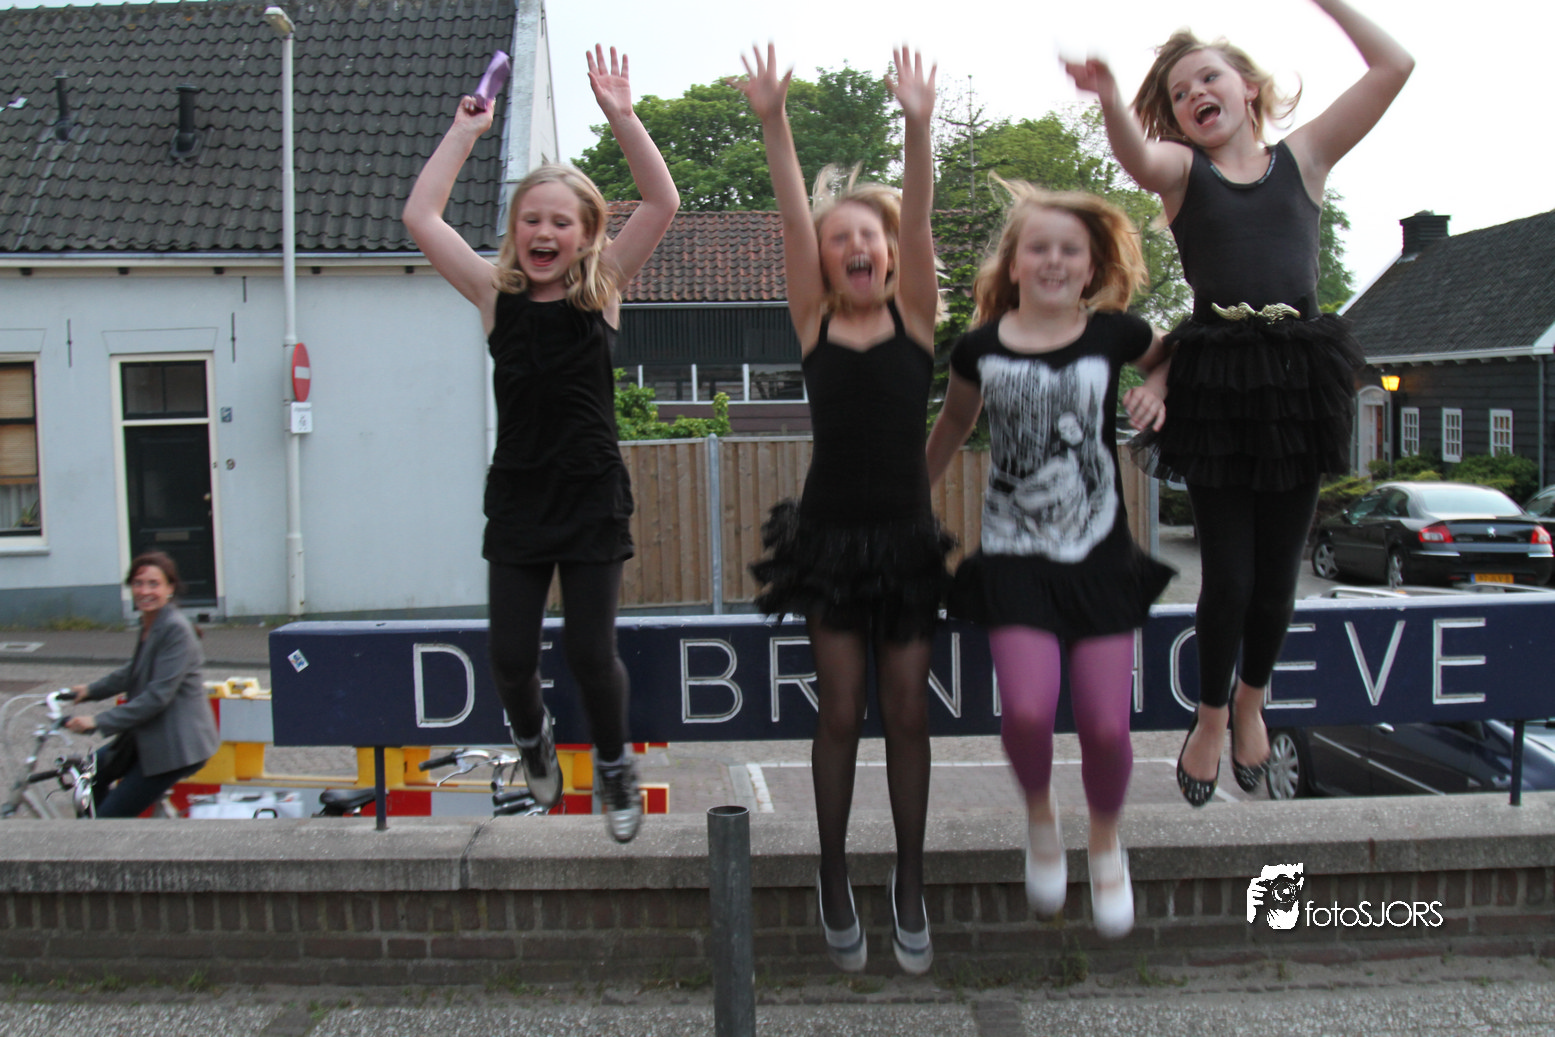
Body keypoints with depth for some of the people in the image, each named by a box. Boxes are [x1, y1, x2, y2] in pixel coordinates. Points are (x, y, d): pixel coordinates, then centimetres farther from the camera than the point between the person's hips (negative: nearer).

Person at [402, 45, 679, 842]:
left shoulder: (602, 289, 0)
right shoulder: (496, 293, 1)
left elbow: (663, 203, -9)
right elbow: (420, 219, -5)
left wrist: (620, 116, -13)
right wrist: (464, 132, -2)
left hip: (592, 497, -1)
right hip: (516, 499, 2)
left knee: (590, 650, 0)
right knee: (510, 656, 4)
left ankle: (614, 768, 28)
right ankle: (532, 740, 39)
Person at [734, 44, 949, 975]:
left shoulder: (916, 317, 3)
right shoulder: (814, 324, 2)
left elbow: (918, 223, -10)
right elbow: (793, 220, -7)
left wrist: (918, 126, -21)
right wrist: (775, 122, -16)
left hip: (907, 536, 0)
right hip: (831, 533, 0)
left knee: (908, 715, 7)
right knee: (840, 714, 5)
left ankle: (911, 887, 21)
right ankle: (835, 881, 21)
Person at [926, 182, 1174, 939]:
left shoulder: (1113, 334, 0)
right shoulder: (981, 348, 0)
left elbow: (1173, 358, 21)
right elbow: (953, 426, 17)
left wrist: (1158, 397, 0)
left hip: (1100, 553, 1)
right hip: (1015, 556, 0)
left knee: (1106, 725, -1)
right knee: (1027, 712, -16)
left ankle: (1106, 846, 30)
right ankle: (1040, 818, 19)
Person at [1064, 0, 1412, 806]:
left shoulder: (1303, 157, 13)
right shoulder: (1182, 169, 8)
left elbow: (1393, 65, 7)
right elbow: (1135, 154, -16)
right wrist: (1109, 99, -36)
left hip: (1298, 375, 2)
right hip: (1215, 378, -1)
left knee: (1278, 571, 8)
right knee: (1228, 573, 0)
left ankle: (1251, 702, 34)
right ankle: (1210, 717, 24)